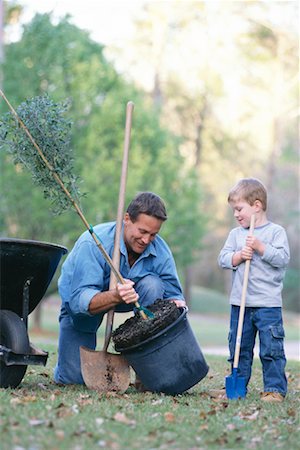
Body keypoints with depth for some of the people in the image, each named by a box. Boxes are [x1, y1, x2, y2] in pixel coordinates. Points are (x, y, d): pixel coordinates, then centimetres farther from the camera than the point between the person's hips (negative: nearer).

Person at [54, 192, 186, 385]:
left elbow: (173, 293, -16)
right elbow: (79, 300, -40)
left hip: (127, 297, 3)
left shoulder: (159, 249, -22)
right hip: (81, 304, -3)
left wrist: (177, 303, -41)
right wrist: (115, 296, -59)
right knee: (74, 378, -12)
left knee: (152, 284, -30)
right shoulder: (93, 243, -34)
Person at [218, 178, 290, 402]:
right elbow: (223, 259, 4)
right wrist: (239, 256, -13)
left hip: (268, 304, -4)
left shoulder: (276, 231, -2)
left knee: (272, 349, -5)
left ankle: (275, 389, 2)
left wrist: (261, 247, -19)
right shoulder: (236, 234, 11)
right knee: (238, 348, 11)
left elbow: (283, 258, -13)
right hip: (240, 303, 5)